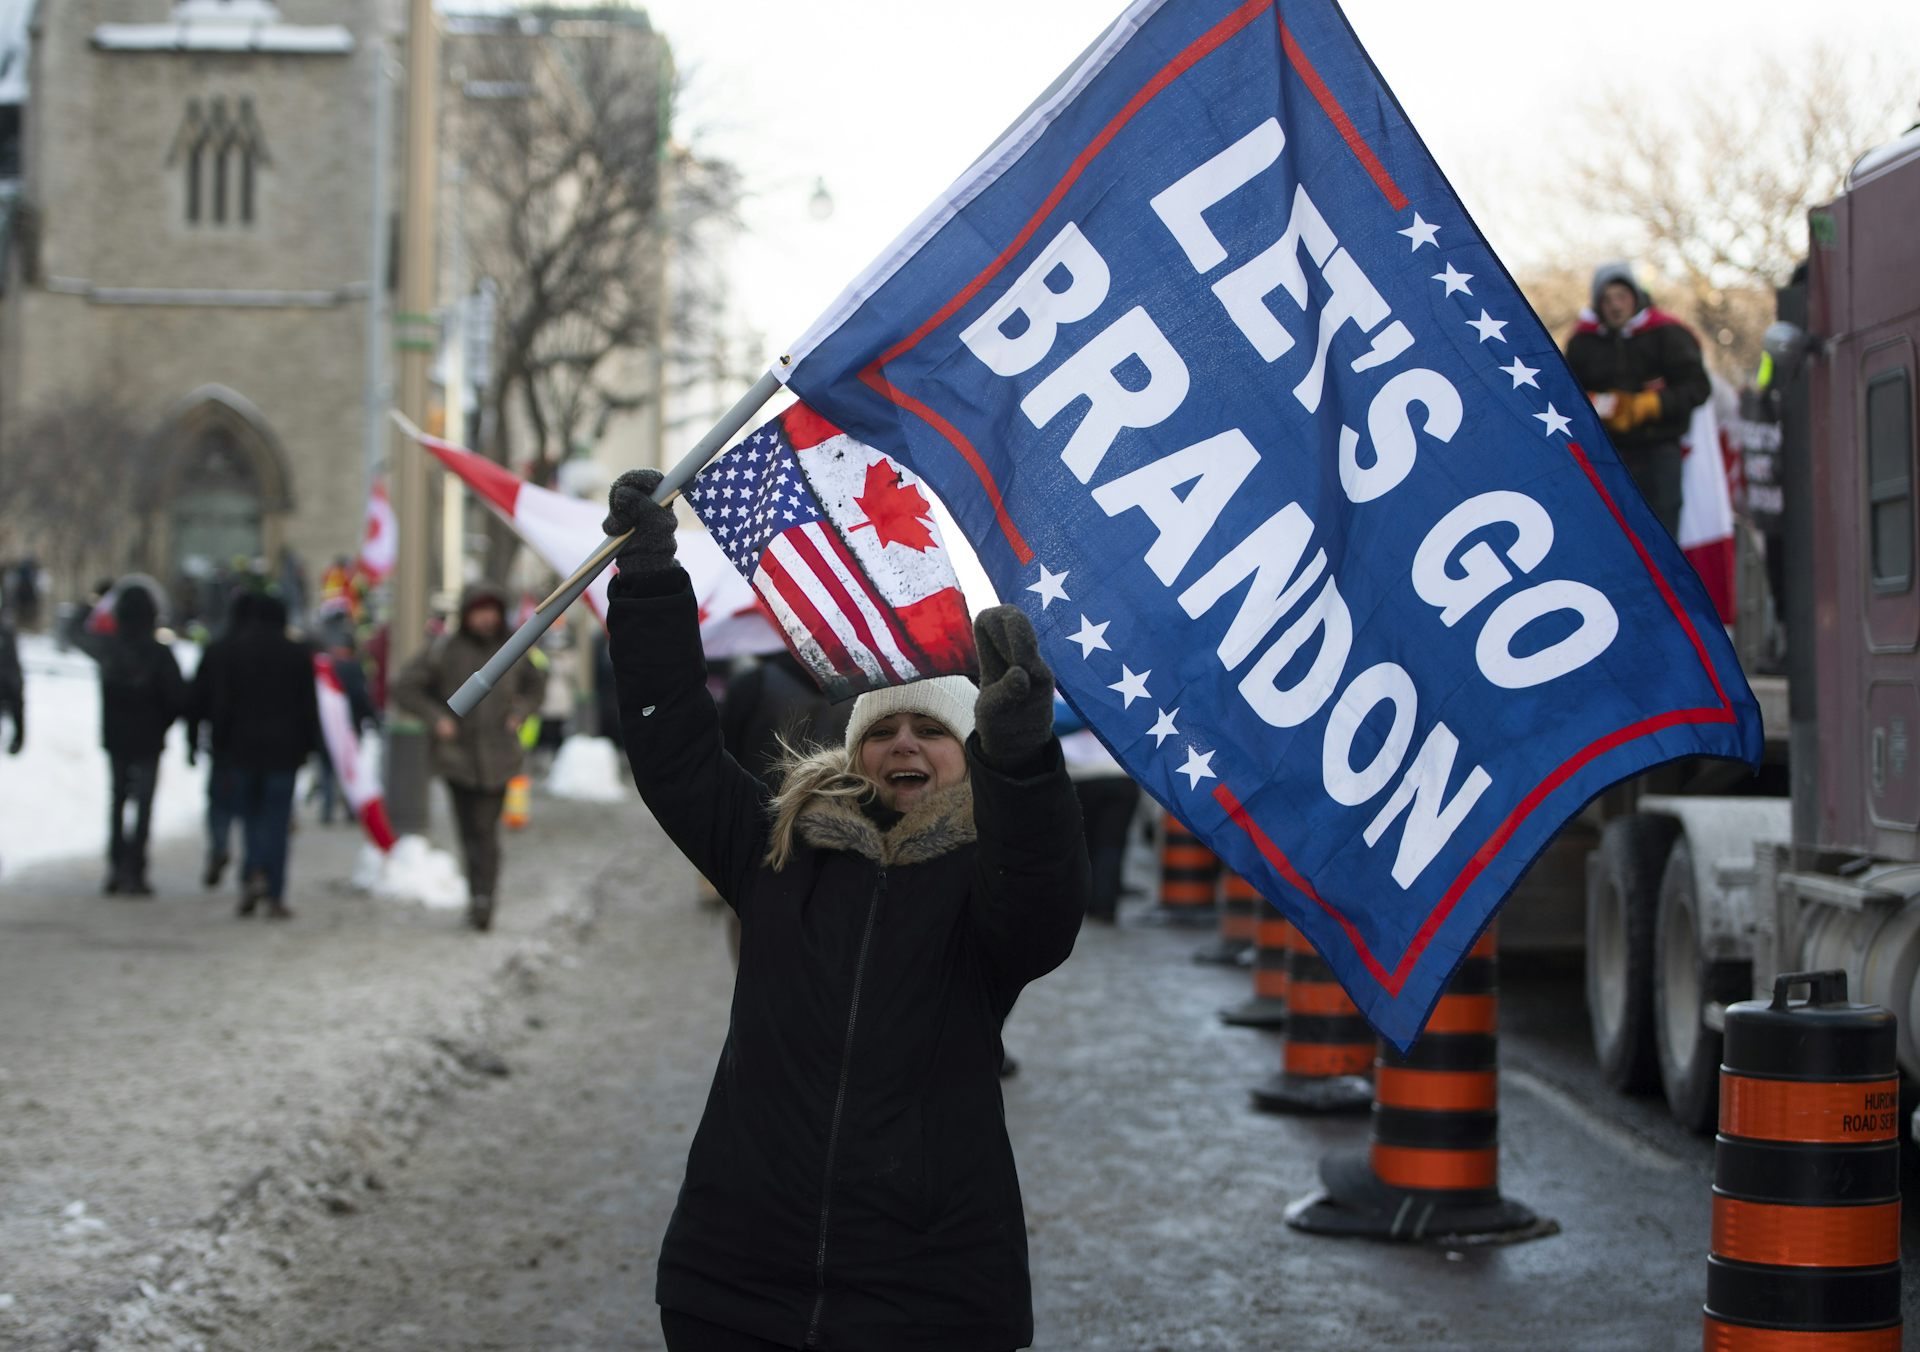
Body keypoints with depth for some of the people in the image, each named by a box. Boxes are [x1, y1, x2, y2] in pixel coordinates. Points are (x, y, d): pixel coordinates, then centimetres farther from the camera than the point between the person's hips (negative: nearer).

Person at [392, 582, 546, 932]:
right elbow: (404, 687, 1)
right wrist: (436, 719, -8)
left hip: (497, 756, 1)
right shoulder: (444, 650, -3)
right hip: (458, 755, -1)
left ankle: (483, 898, -12)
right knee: (470, 831, 2)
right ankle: (481, 897, 9)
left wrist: (520, 712, 7)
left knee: (486, 830, -8)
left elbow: (537, 683, 24)